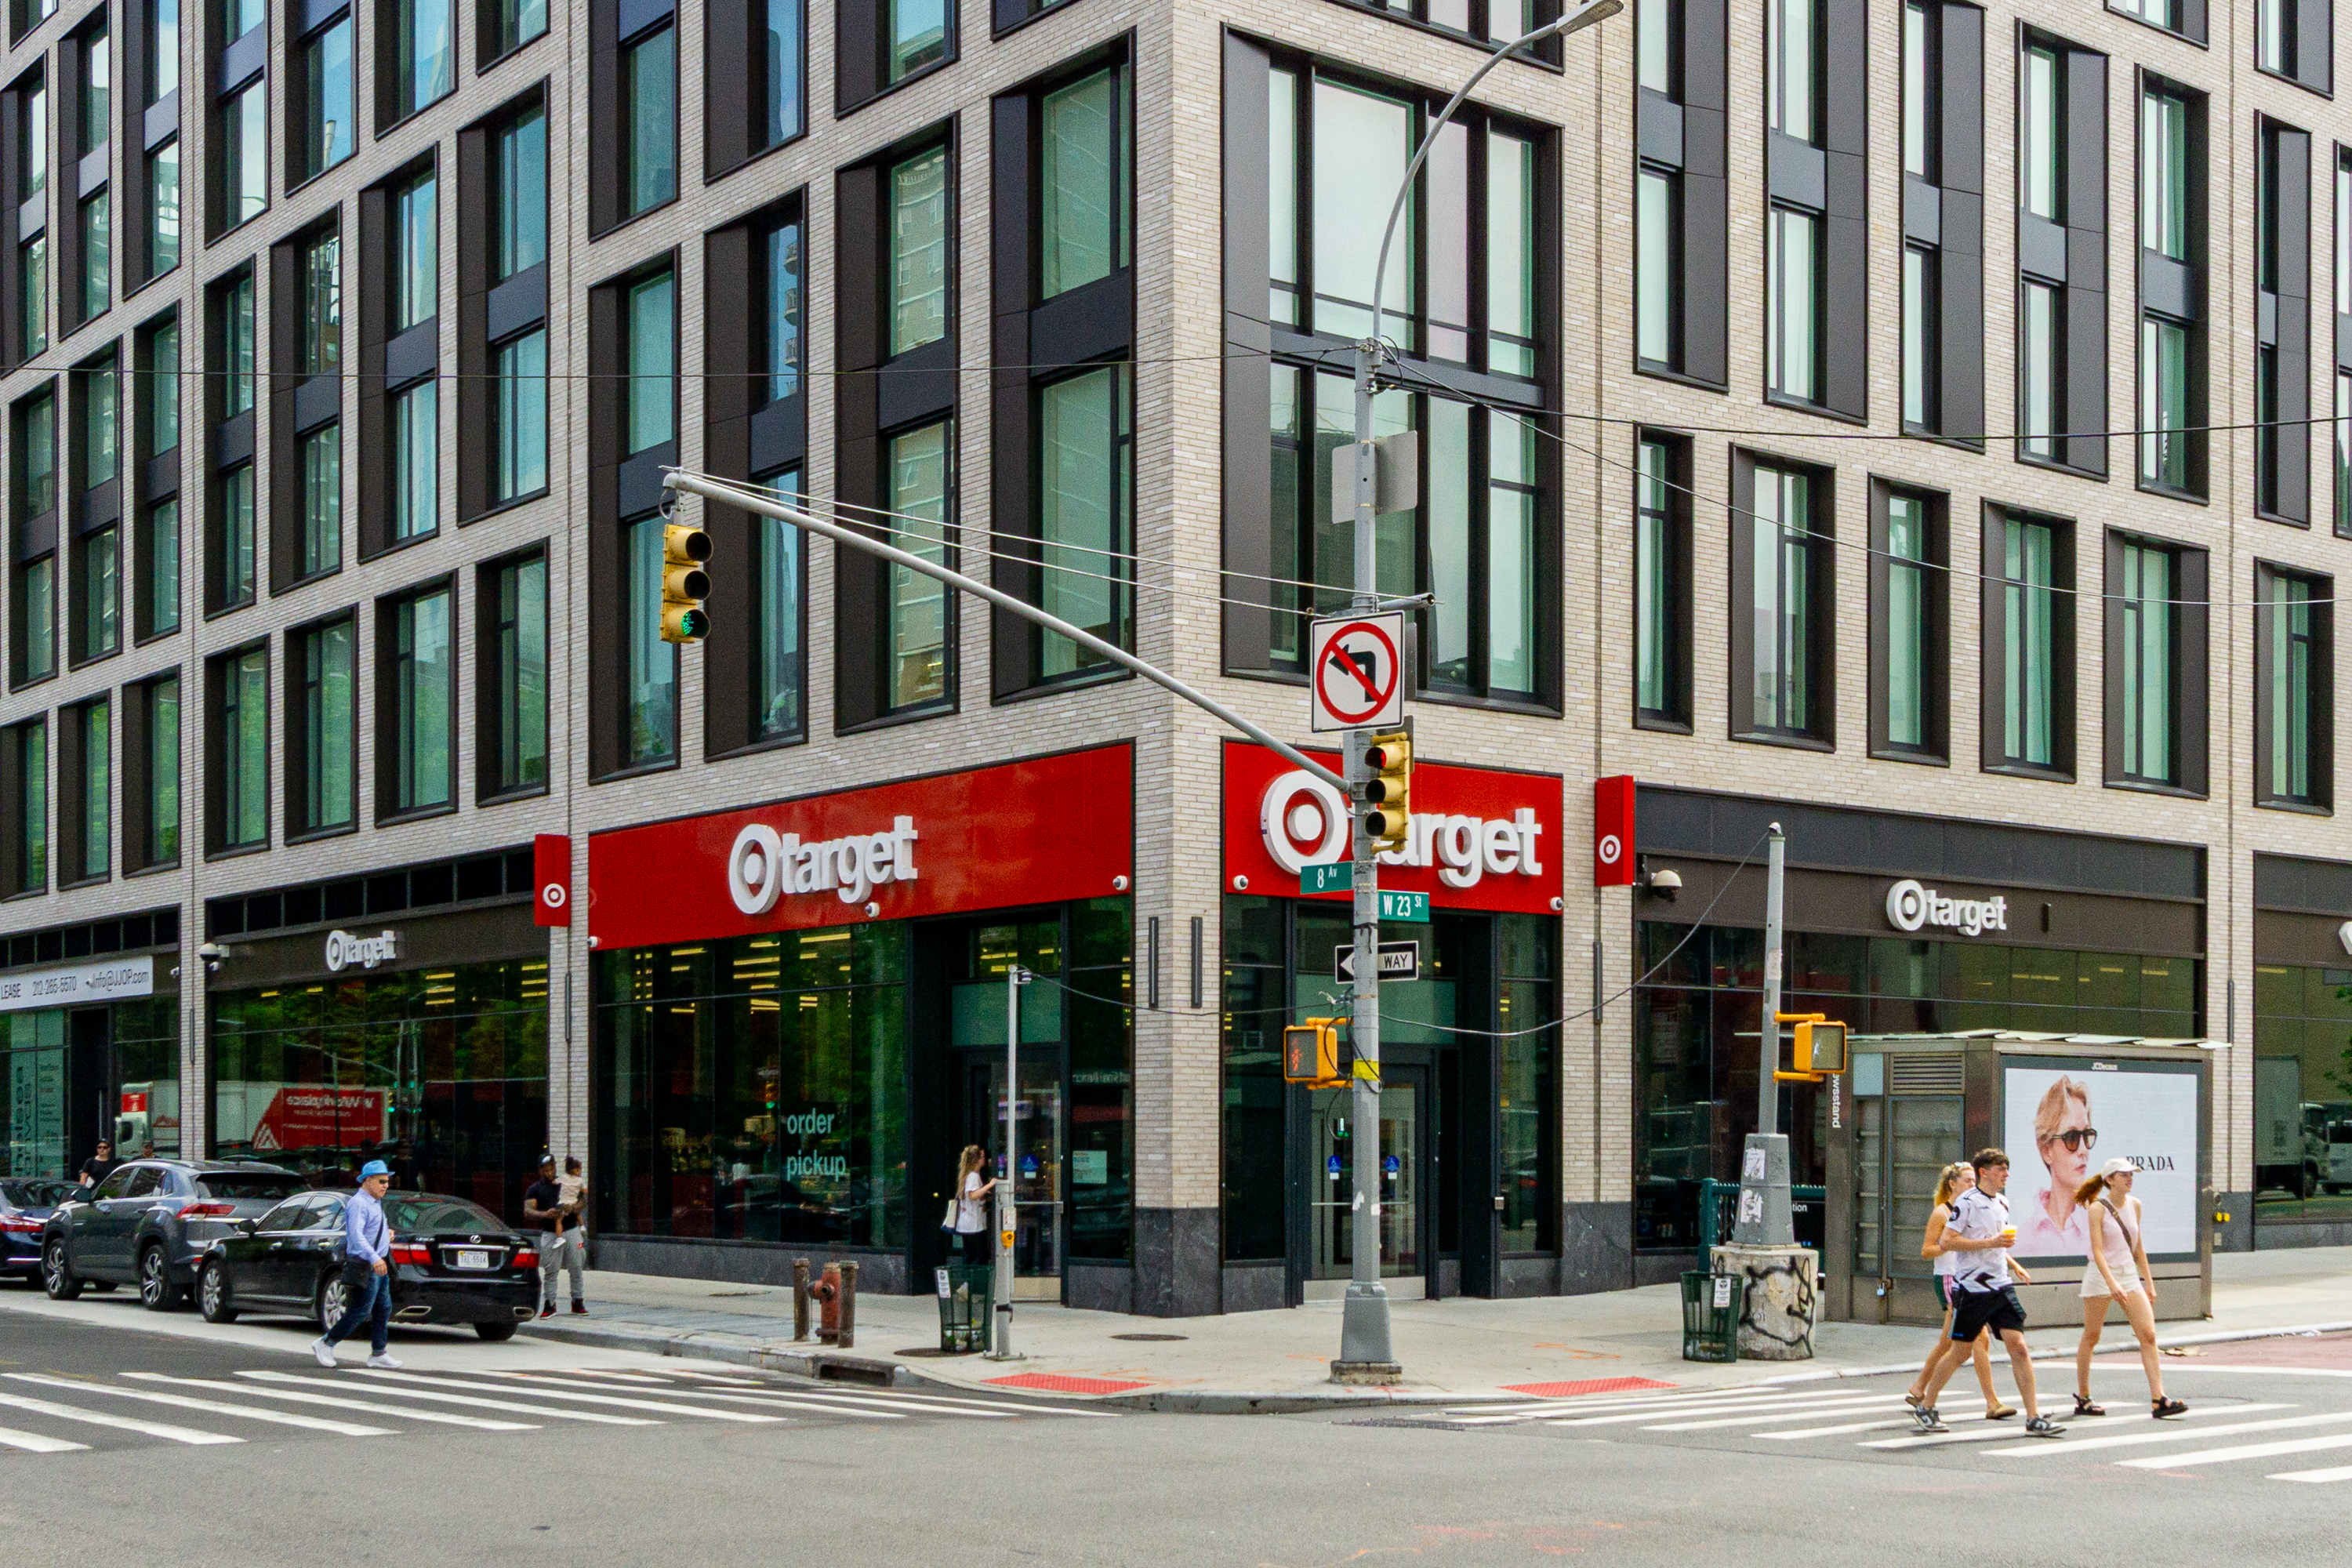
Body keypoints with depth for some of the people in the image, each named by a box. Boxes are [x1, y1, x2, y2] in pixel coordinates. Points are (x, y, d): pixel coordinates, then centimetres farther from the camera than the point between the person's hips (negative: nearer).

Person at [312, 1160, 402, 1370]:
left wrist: (386, 1233, 11)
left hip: (379, 1266, 10)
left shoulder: (375, 1203, 17)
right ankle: (325, 1344, 6)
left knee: (384, 1309, 8)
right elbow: (356, 1235, -29)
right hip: (364, 1266, -10)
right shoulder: (358, 1204, -16)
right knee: (360, 1312, -6)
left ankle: (379, 1354, 13)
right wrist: (374, 1258, -40)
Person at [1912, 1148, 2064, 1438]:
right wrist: (1989, 1243, -21)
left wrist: (2012, 1264, 16)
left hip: (2001, 1288, 6)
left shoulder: (2002, 1203, 15)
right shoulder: (1967, 1202, -11)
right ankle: (1925, 1407, 20)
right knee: (1959, 1352, 3)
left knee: (2019, 1347, -5)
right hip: (1971, 1288, -6)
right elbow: (1947, 1241, -17)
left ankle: (2034, 1419, -5)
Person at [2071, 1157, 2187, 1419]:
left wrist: (2149, 1282, 15)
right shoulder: (2097, 1209, -10)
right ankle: (2082, 1398, 16)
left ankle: (2158, 1400, -10)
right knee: (2091, 1337, 4)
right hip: (2100, 1277, -5)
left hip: (2130, 1276, 5)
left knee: (2148, 1334, -7)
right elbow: (2097, 1251, -18)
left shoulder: (2134, 1205, 8)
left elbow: (2138, 1247, 17)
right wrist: (2112, 1284, -29)